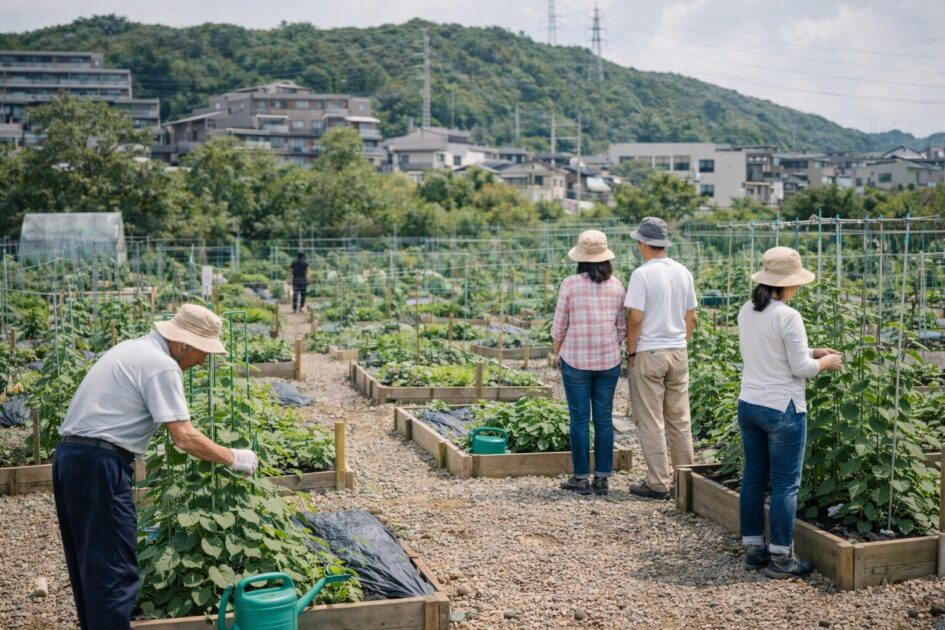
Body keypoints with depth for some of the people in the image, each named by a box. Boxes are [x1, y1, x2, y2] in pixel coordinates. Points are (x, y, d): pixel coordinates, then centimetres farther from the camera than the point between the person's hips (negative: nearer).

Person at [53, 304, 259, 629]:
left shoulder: (133, 347, 17)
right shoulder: (162, 365, -12)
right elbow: (184, 437, -17)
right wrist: (233, 458, -6)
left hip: (69, 456, 10)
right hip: (100, 465, -10)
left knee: (88, 565, 17)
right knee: (114, 571, -6)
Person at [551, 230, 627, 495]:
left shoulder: (570, 284, -8)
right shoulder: (616, 285, 1)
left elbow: (559, 325, -3)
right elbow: (621, 326, 6)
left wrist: (557, 353, 12)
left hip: (576, 360, -3)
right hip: (609, 360, 3)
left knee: (580, 419, 4)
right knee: (604, 418, 8)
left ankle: (581, 477, 8)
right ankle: (602, 477, 11)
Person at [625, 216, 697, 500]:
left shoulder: (642, 274, -13)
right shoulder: (683, 272, 7)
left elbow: (635, 319, -16)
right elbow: (691, 318, 11)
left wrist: (631, 352, -5)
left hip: (648, 353, -6)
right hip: (678, 352, 6)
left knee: (651, 422, 1)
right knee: (680, 420, 13)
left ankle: (658, 483, 4)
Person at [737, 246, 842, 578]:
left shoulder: (747, 311, 5)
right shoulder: (788, 317, -18)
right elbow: (801, 368, -15)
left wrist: (811, 352, 16)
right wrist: (826, 362, 5)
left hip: (748, 405, 7)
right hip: (782, 409, -7)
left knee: (753, 479, 13)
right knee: (785, 484, 3)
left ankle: (754, 549, 22)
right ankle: (781, 557, 8)